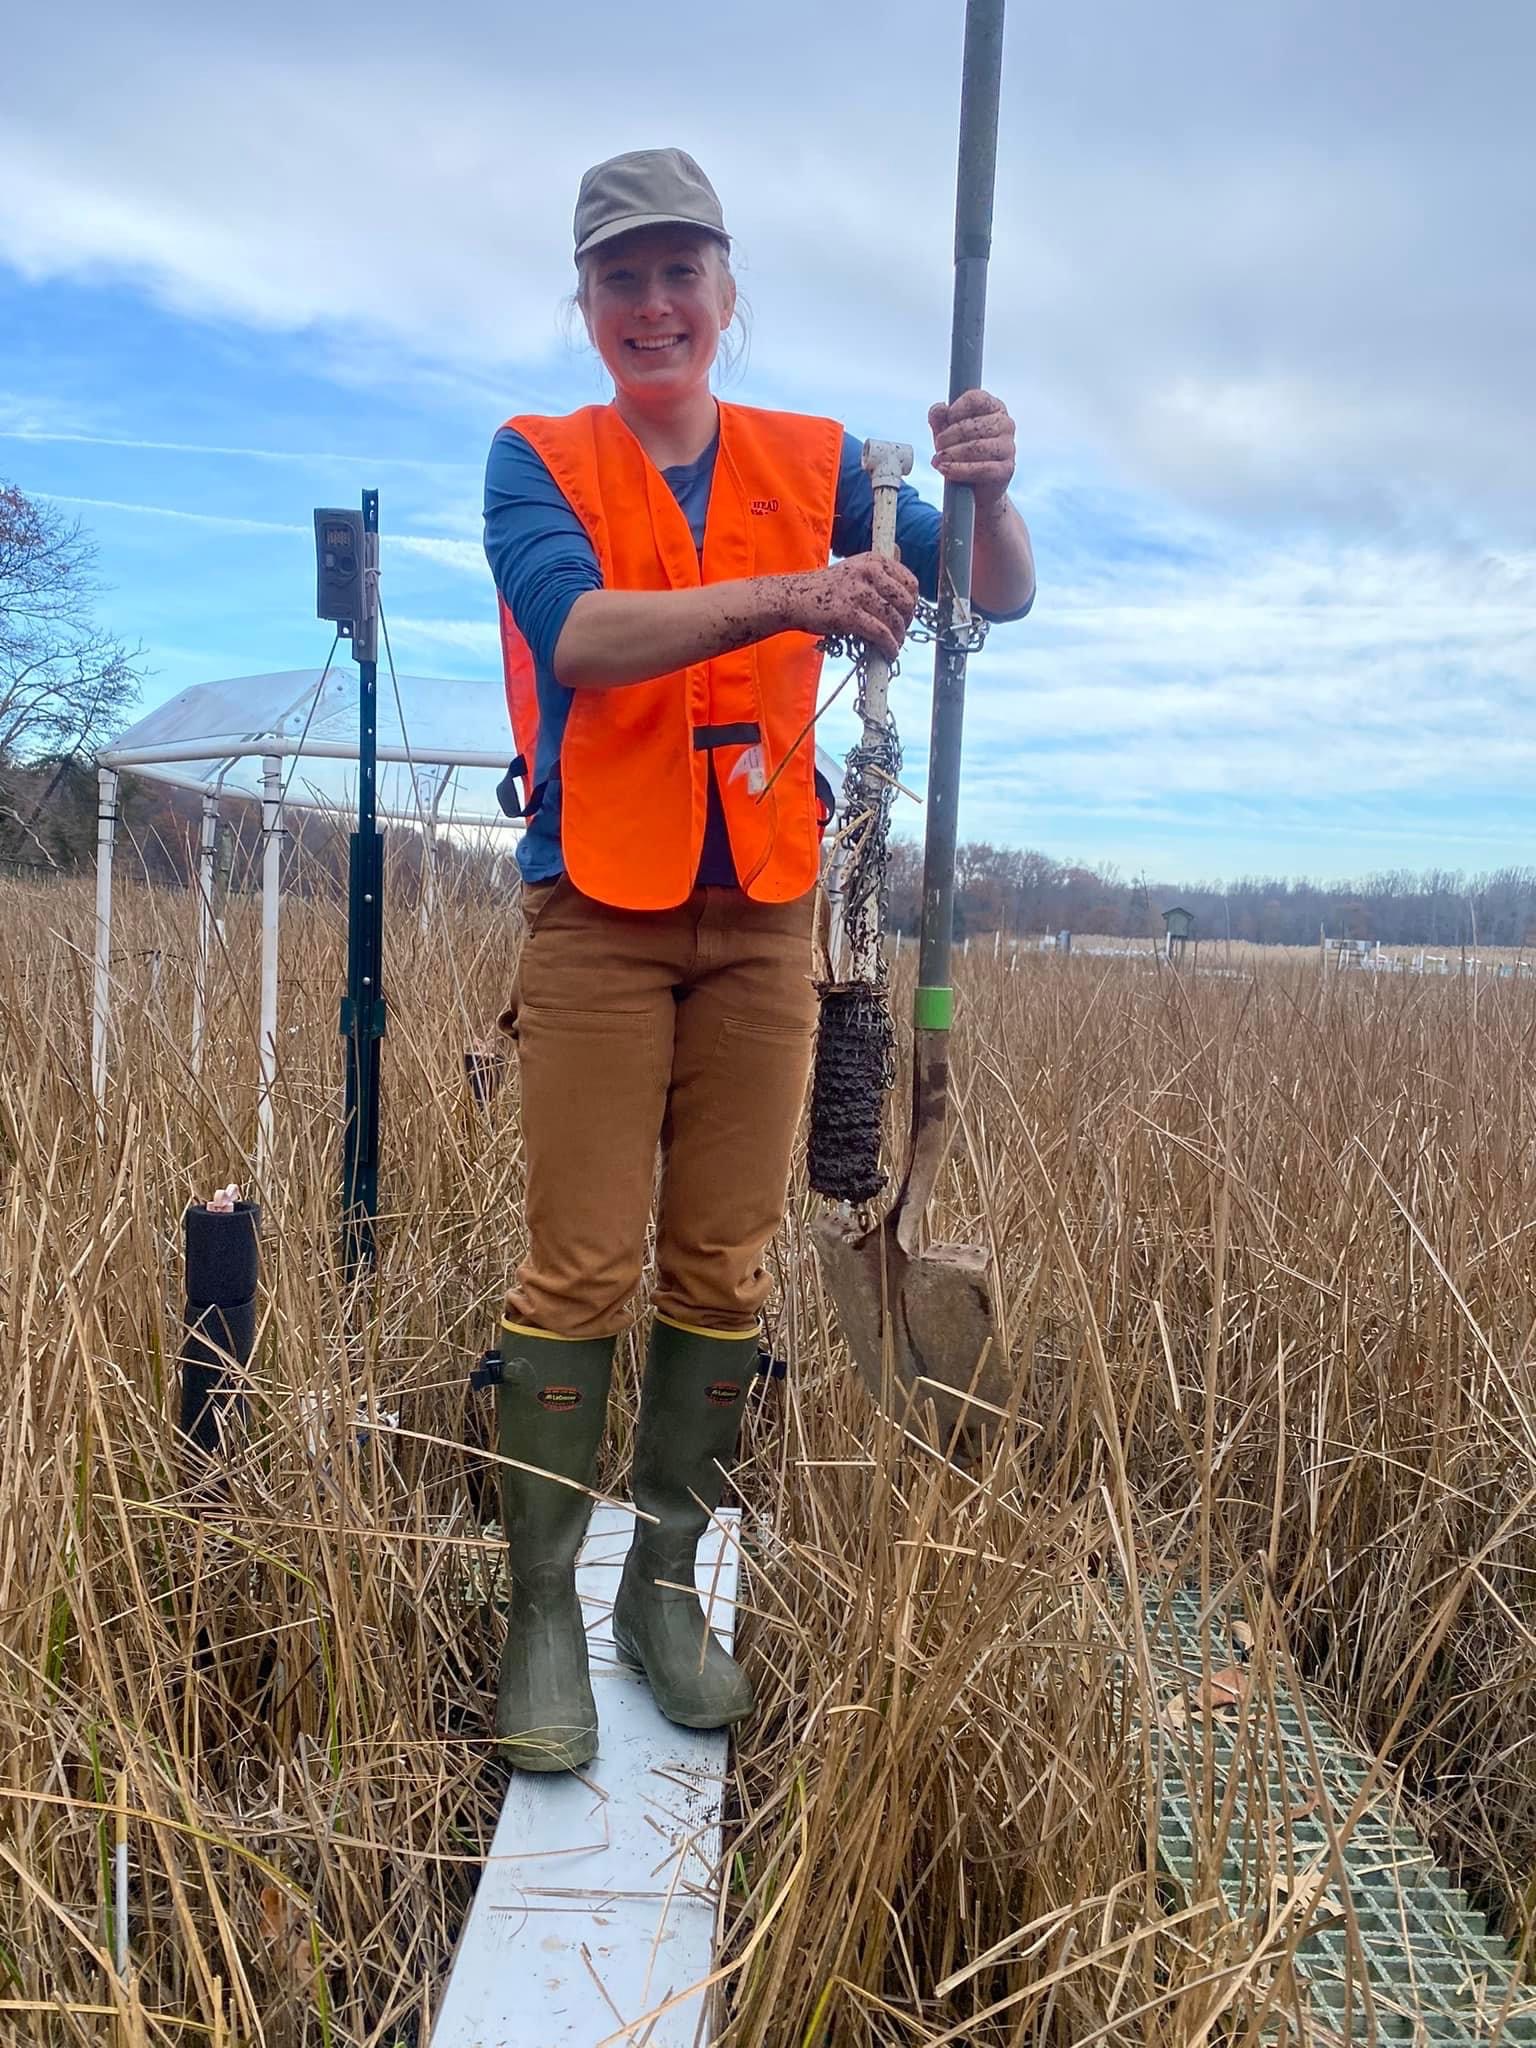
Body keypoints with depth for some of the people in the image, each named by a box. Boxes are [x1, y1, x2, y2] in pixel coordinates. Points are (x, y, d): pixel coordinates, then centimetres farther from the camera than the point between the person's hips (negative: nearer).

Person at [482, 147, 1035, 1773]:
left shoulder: (816, 465, 10)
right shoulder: (536, 461, 3)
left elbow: (998, 600, 3)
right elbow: (579, 632, -17)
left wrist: (985, 494, -19)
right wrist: (791, 596, -31)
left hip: (763, 919, 3)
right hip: (597, 916, -2)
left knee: (722, 1272, 6)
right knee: (579, 1272, -3)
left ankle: (666, 1584, 21)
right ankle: (541, 1611, 10)